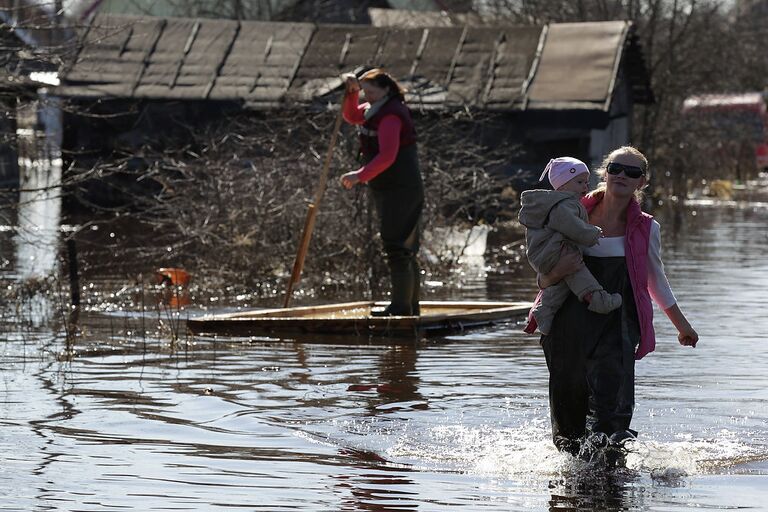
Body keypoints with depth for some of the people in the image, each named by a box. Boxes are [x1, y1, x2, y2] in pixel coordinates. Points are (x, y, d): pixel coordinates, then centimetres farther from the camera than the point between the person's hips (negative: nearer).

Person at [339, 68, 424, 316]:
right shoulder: (377, 110, 14)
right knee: (406, 252, 14)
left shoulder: (391, 116, -17)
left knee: (397, 249, -12)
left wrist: (360, 175, -32)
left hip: (399, 191, -11)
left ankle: (401, 306, -13)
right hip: (388, 191, 11)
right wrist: (352, 92, 7)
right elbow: (352, 117, 25)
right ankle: (410, 305, 20)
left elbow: (387, 156, -26)